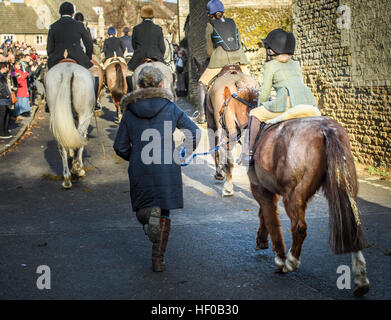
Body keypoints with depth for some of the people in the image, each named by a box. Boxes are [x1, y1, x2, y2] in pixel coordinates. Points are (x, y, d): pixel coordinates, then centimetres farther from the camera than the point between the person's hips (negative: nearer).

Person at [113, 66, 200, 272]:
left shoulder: (130, 111, 4)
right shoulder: (170, 107, 0)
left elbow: (120, 147, 5)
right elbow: (194, 132, 1)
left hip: (139, 169, 1)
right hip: (167, 168, -1)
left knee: (142, 209, 18)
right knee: (164, 213, 9)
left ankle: (150, 214, -17)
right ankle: (158, 259, 5)